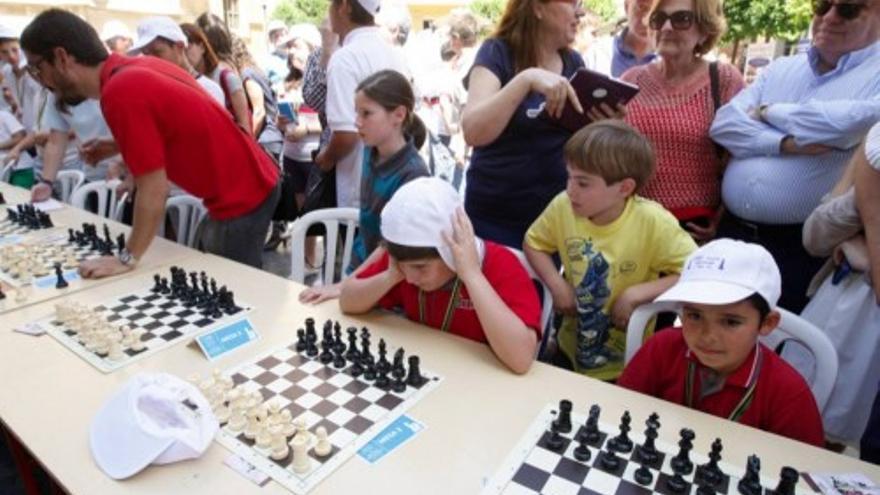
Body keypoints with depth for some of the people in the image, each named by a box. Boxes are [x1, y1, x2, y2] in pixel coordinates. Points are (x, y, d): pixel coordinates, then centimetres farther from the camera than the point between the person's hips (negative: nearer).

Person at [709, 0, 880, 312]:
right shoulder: (781, 68, 13)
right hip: (733, 231, 5)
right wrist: (783, 143, -17)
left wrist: (769, 112, -10)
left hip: (803, 247, -4)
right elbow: (724, 123, 0)